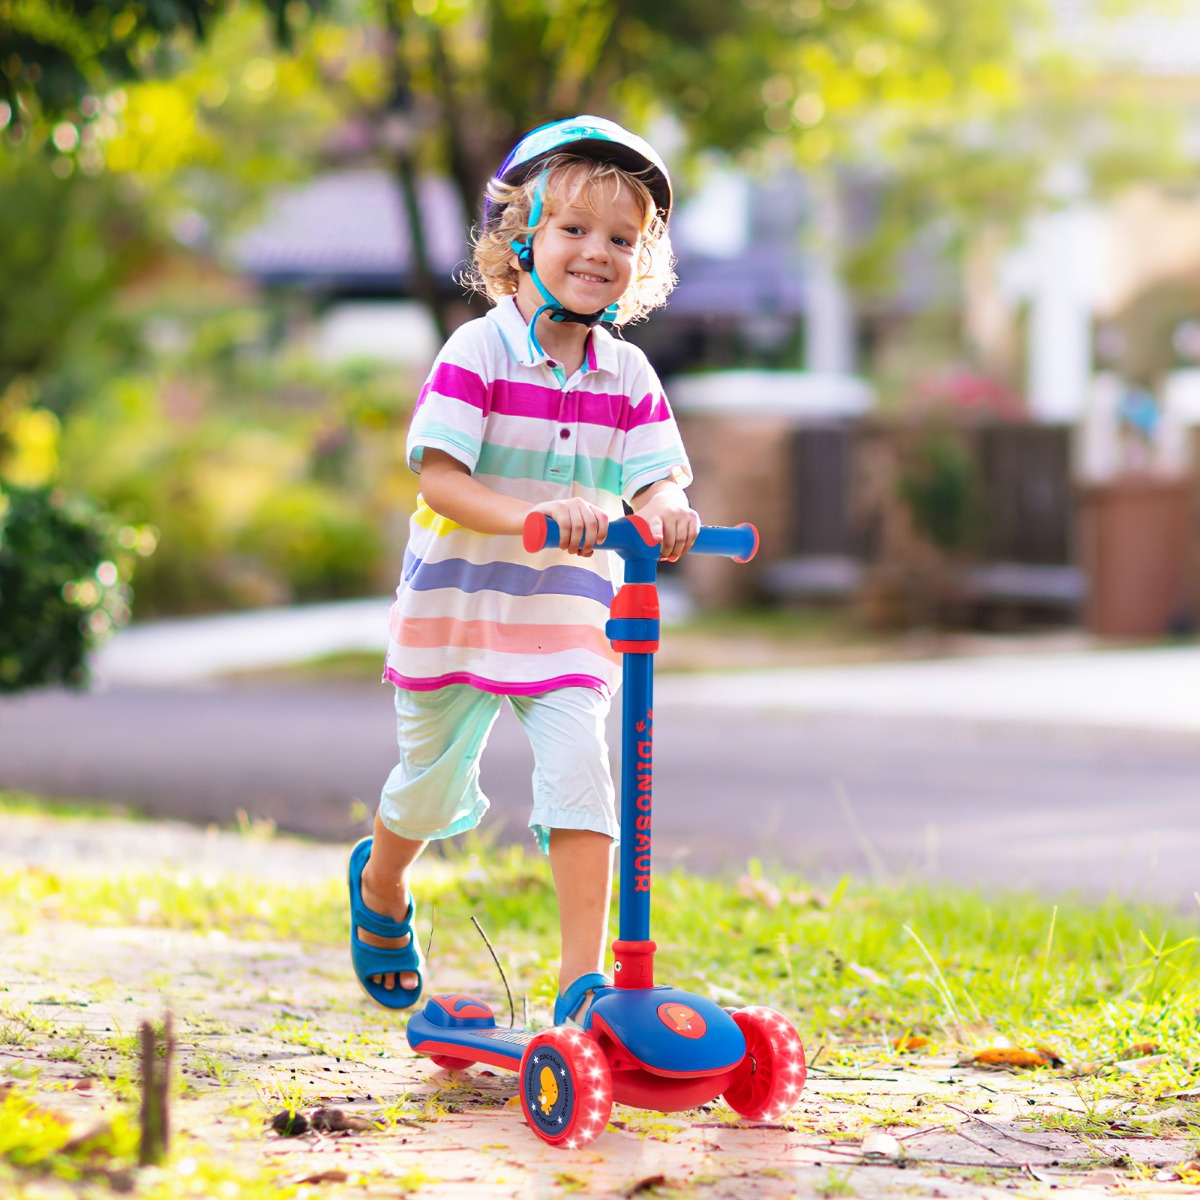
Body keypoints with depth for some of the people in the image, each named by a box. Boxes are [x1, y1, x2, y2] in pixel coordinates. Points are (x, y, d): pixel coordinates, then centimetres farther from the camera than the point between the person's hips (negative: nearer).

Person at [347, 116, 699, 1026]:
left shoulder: (628, 376, -1)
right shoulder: (478, 353, -14)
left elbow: (657, 478, -8)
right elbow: (438, 478, -22)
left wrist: (662, 509, -33)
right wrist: (529, 515, -38)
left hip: (570, 615, 2)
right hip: (458, 603, -2)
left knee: (579, 772, -15)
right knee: (433, 782, 15)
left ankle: (584, 976, -10)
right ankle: (380, 886, 48)